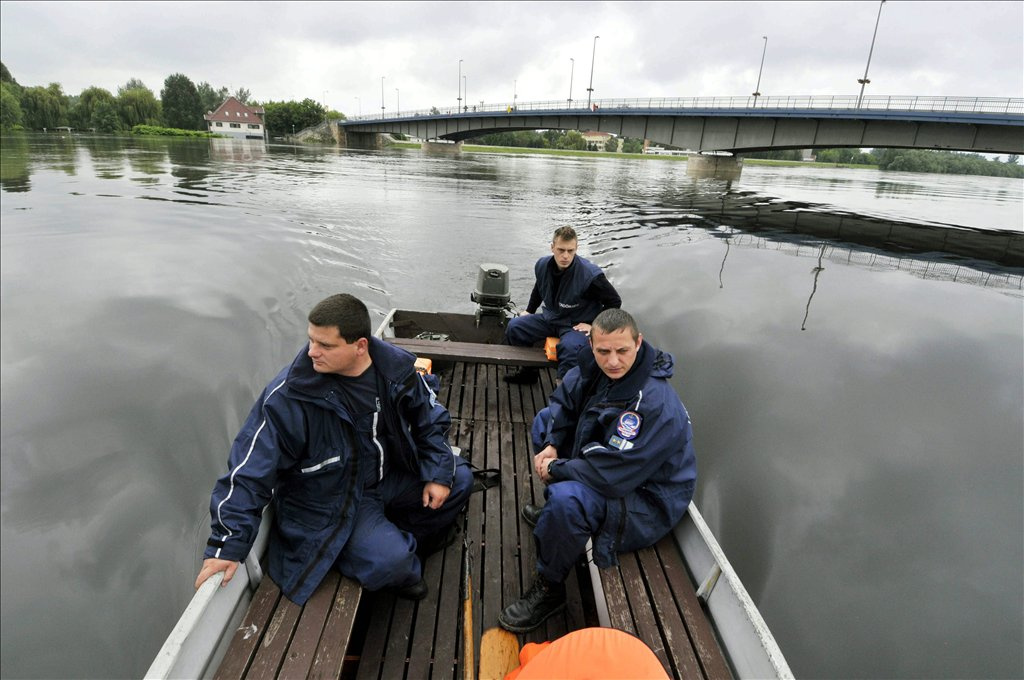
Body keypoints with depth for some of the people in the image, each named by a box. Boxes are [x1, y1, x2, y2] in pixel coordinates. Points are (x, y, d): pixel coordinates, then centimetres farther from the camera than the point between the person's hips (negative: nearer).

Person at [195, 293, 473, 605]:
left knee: (459, 479, -1)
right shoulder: (288, 395, -27)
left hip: (392, 475, 6)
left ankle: (408, 536, 21)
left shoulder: (397, 368, -14)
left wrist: (438, 473, -7)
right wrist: (227, 544, -22)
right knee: (391, 561, -26)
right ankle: (406, 567, 13)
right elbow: (250, 469, -21)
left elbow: (431, 419, 2)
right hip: (332, 503, -5)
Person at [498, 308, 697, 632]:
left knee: (566, 499, -36)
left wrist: (555, 469, -20)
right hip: (611, 472, 9)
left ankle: (549, 589, -8)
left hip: (649, 502, -9)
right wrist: (551, 445, -8)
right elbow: (565, 398, 7)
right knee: (545, 419, 14)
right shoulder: (596, 368, -11)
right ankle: (555, 514, 22)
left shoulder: (655, 405, -35)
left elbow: (610, 475, -36)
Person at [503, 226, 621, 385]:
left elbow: (615, 302, -12)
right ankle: (528, 372, 10)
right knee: (514, 326, -8)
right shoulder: (543, 265, -7)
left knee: (569, 347, -38)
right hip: (550, 318, 6)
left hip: (576, 325, -6)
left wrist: (593, 325, -14)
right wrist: (529, 311, 15)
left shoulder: (590, 275, -24)